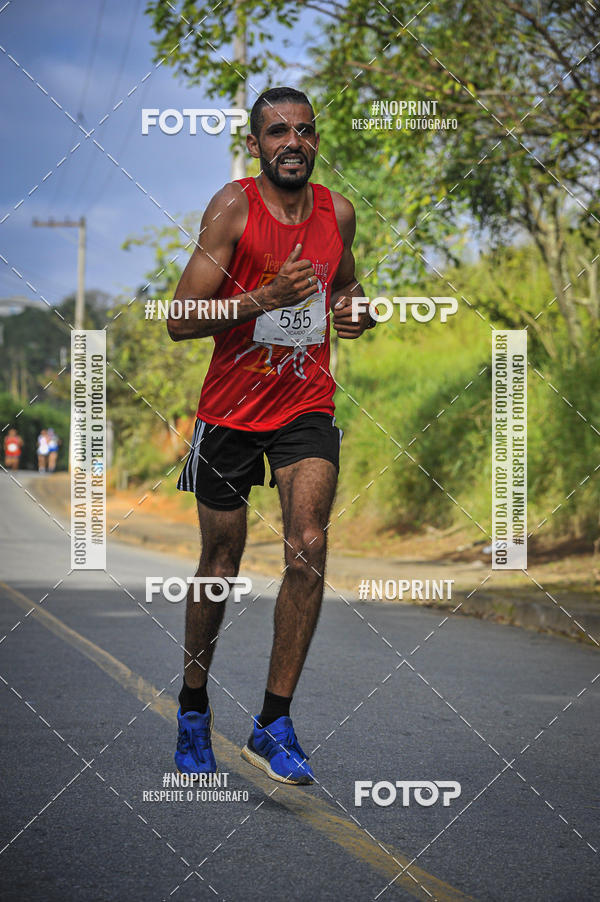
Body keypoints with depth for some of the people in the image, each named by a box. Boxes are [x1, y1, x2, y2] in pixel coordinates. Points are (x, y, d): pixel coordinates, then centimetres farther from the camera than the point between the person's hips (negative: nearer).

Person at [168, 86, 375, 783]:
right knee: (220, 565, 9)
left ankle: (273, 726, -7)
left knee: (308, 550, -16)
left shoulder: (337, 211, 4)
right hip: (231, 409, -2)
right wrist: (266, 297, -25)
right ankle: (193, 707, 31)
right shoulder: (232, 208, -10)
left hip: (307, 405, 3)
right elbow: (179, 321, -13)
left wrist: (351, 308, 2)